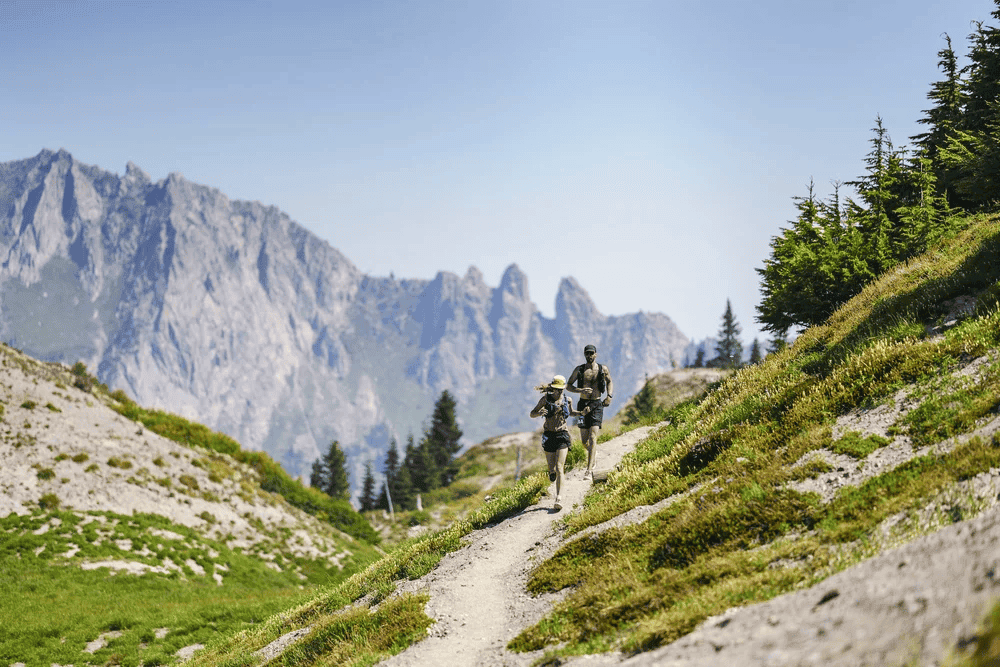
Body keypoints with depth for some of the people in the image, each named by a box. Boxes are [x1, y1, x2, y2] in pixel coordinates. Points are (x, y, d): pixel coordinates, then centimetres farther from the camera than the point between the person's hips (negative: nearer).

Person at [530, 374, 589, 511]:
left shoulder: (567, 400, 4)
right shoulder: (546, 398, -2)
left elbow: (571, 412, 25)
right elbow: (532, 414, 0)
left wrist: (581, 413, 5)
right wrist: (540, 413, -23)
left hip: (562, 435, 0)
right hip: (548, 436, 0)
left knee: (559, 468, -14)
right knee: (552, 469, 9)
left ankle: (559, 499, -20)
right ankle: (552, 472, 50)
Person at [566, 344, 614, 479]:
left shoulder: (603, 369, 3)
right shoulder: (579, 370, 2)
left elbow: (610, 382, 20)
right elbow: (568, 386, 5)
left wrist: (609, 396, 2)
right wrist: (581, 390, -14)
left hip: (597, 405, -2)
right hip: (583, 404, 2)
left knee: (592, 438, -15)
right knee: (584, 441, 5)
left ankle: (589, 470, -18)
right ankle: (594, 453, 41)